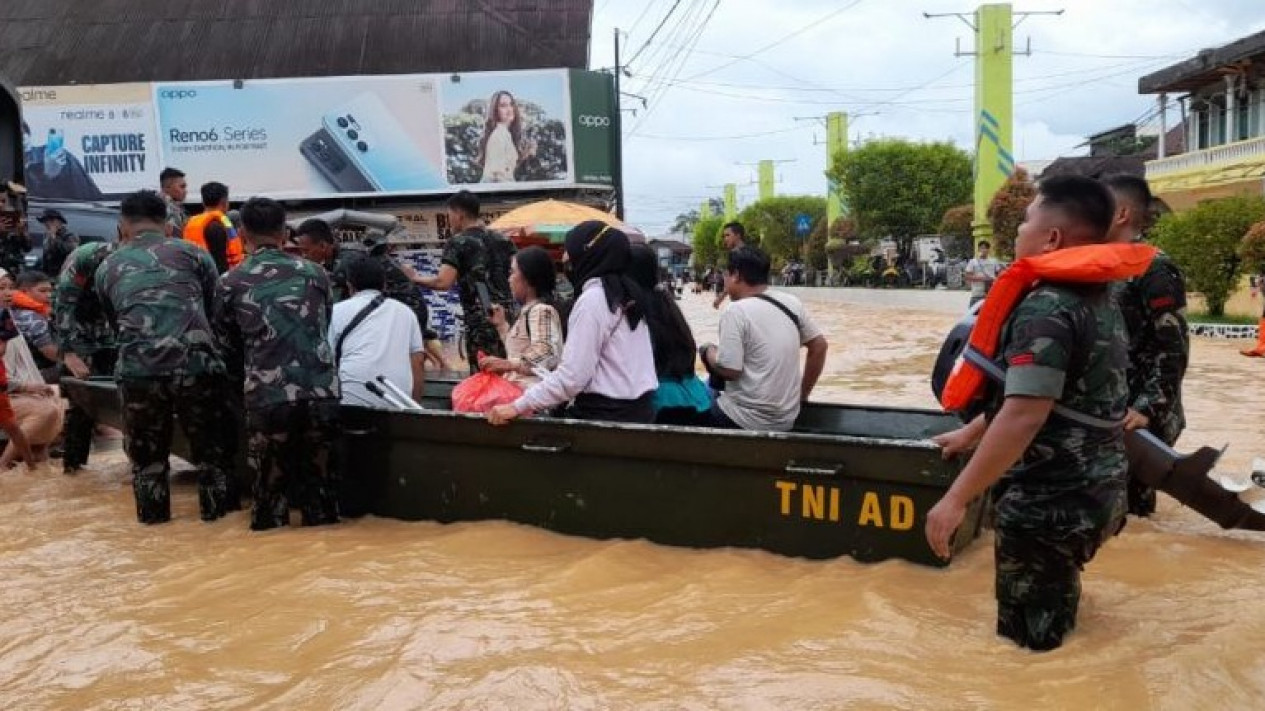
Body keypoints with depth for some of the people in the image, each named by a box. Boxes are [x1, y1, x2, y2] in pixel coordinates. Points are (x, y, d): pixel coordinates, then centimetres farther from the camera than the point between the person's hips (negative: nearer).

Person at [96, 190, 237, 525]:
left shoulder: (107, 268, 21)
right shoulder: (192, 253, 15)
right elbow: (218, 309, 17)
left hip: (138, 370, 1)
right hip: (197, 364, -1)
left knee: (145, 448, 21)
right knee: (211, 444, 17)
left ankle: (153, 513, 30)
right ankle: (218, 507, 25)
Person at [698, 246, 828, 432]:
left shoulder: (736, 312, -16)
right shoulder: (792, 303, 3)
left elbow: (729, 370, -20)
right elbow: (820, 346, 10)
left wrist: (709, 352, 0)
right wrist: (803, 394, 17)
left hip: (747, 421, -7)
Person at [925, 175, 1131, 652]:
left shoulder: (1047, 307, -21)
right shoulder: (1101, 301, 10)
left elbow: (1024, 418, -30)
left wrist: (956, 498, -26)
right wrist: (971, 433, 27)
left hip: (1048, 501, -10)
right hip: (1096, 491, 10)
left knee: (1027, 641, 5)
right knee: (1054, 622, 27)